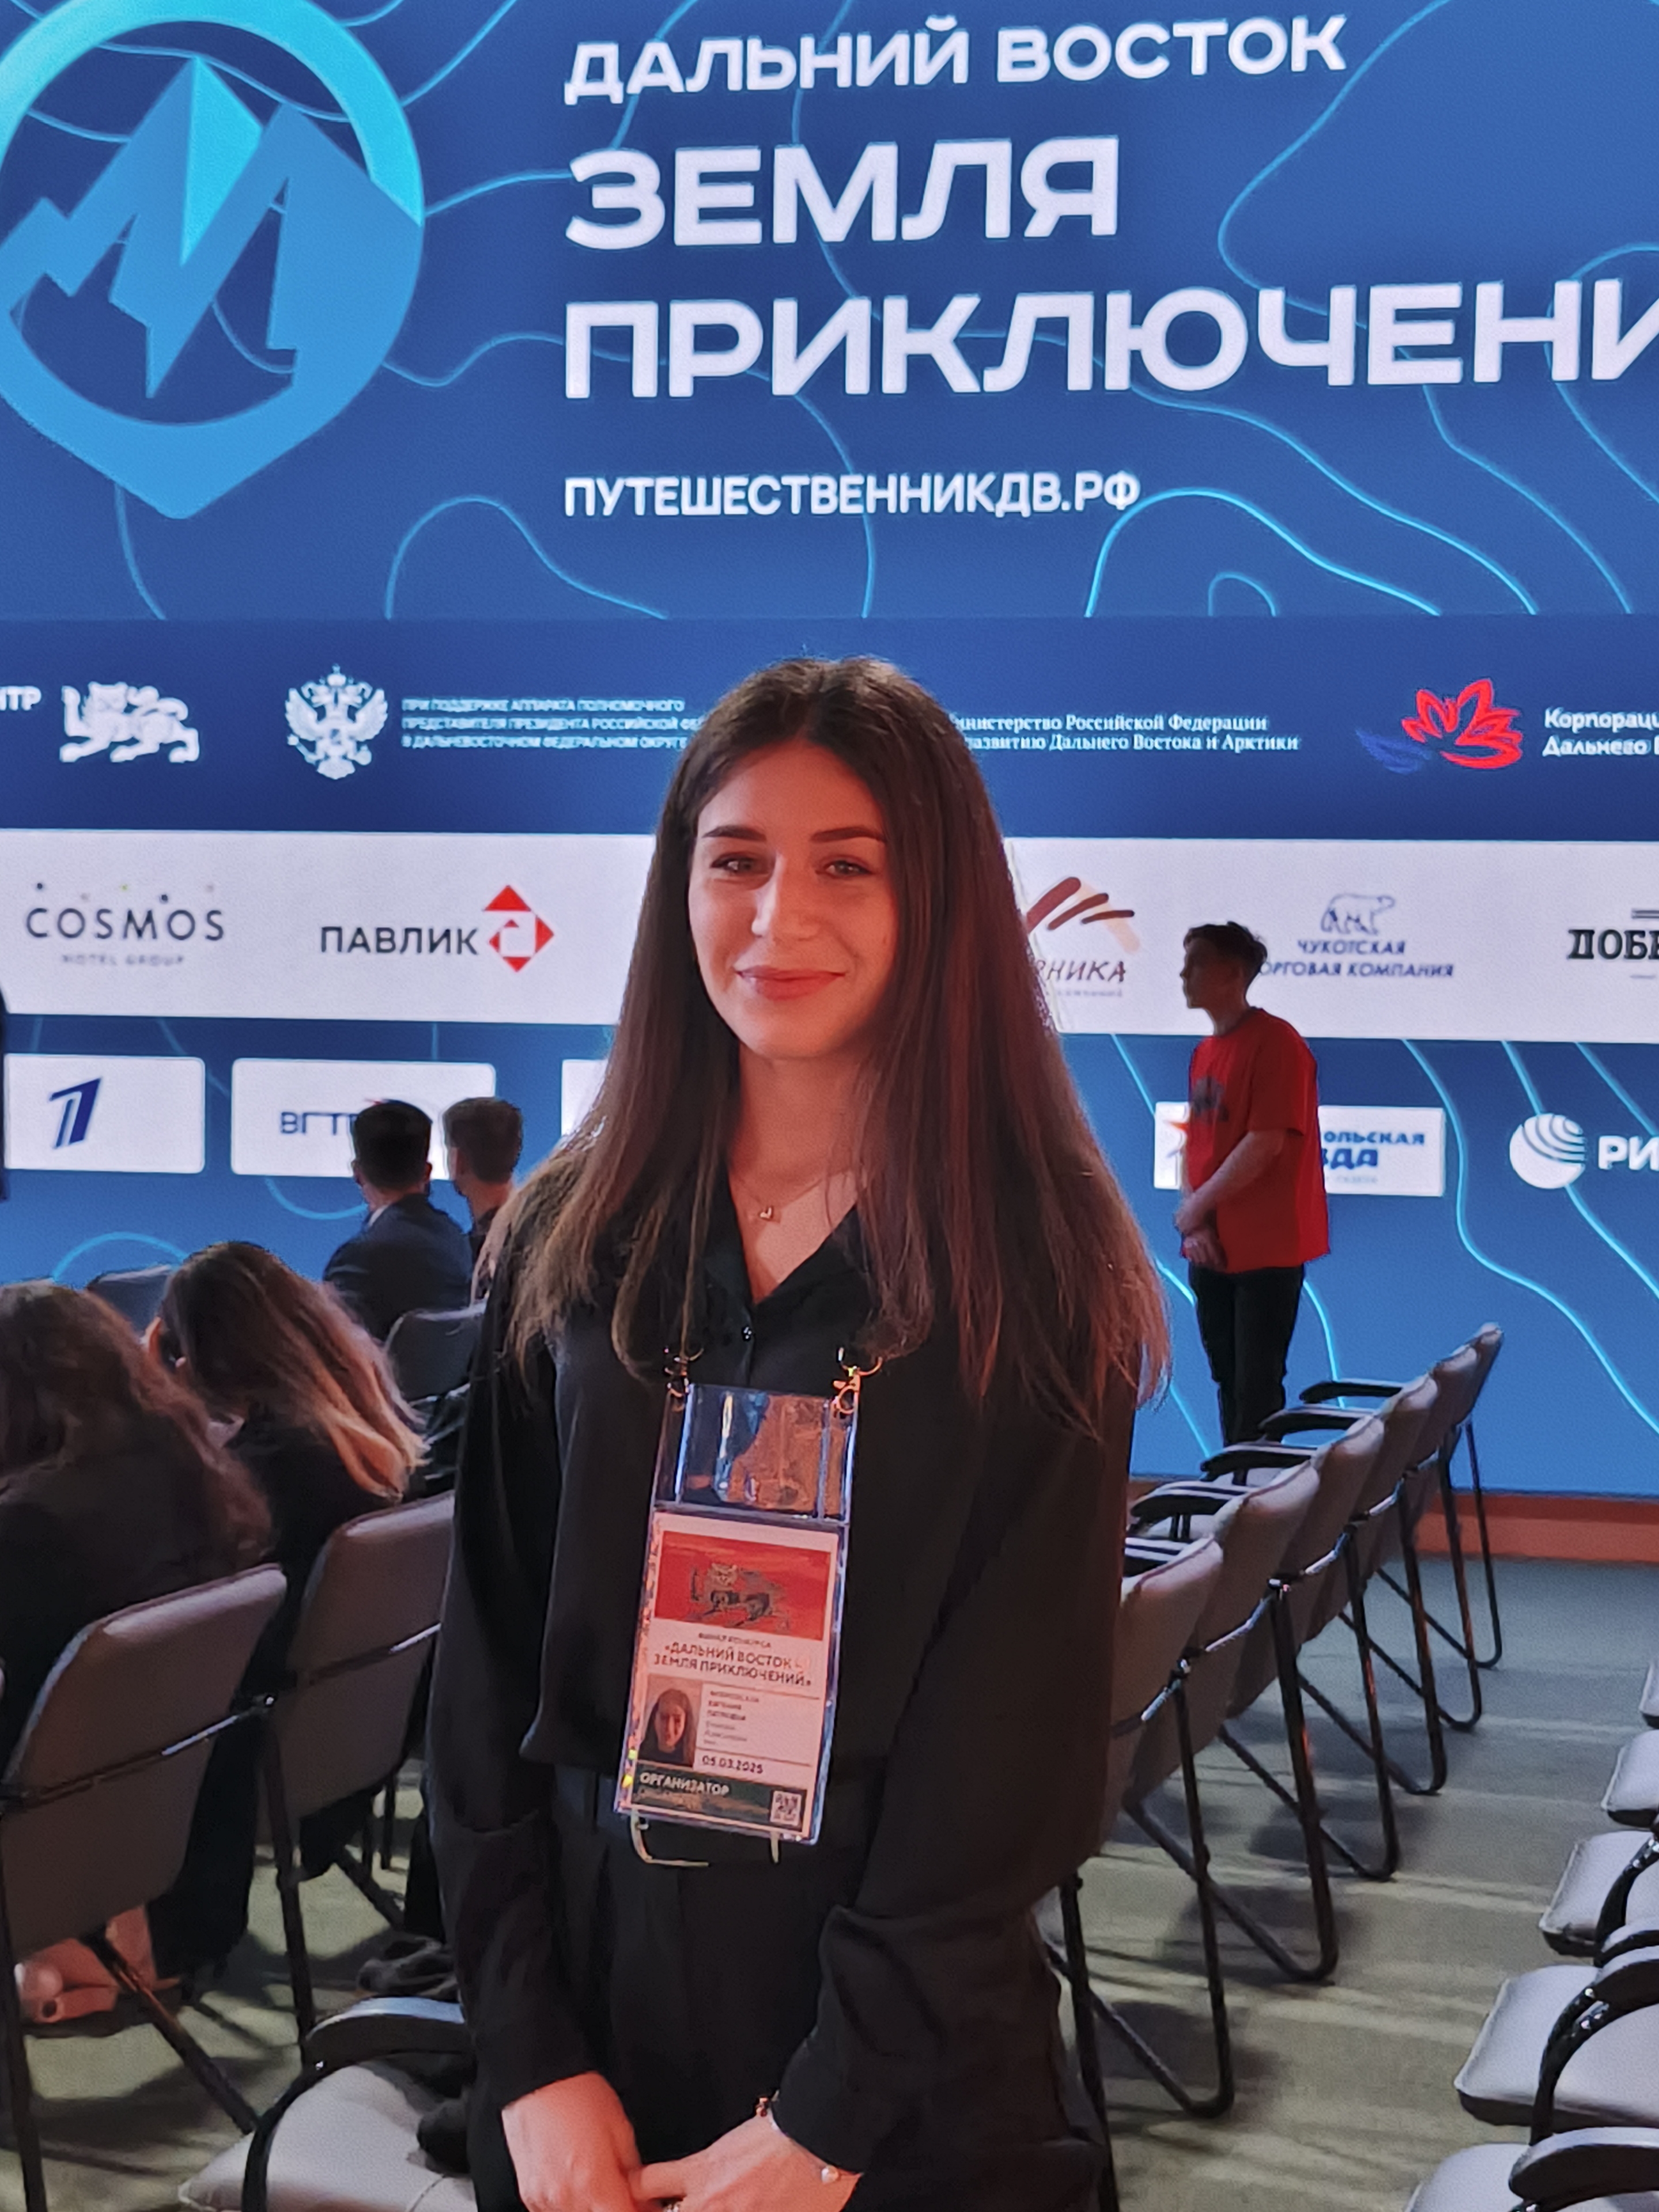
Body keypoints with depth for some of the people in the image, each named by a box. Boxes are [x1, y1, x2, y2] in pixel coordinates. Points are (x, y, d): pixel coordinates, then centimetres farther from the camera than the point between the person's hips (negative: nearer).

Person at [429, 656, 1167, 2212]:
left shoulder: (1033, 1275, -9)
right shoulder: (572, 1240, 0)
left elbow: (1015, 1730, -11)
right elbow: (487, 1662, 0)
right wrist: (531, 2055, -8)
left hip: (905, 2042, -3)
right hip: (588, 1970, 3)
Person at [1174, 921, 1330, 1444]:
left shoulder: (1274, 1042, -13)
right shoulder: (1205, 1051, 12)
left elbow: (1265, 1144, -20)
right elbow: (1194, 1142, 12)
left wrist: (1193, 1208, -12)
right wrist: (1194, 1224, -4)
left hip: (1264, 1249, -8)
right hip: (1210, 1249, 8)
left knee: (1256, 1390, -4)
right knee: (1228, 1380, 13)